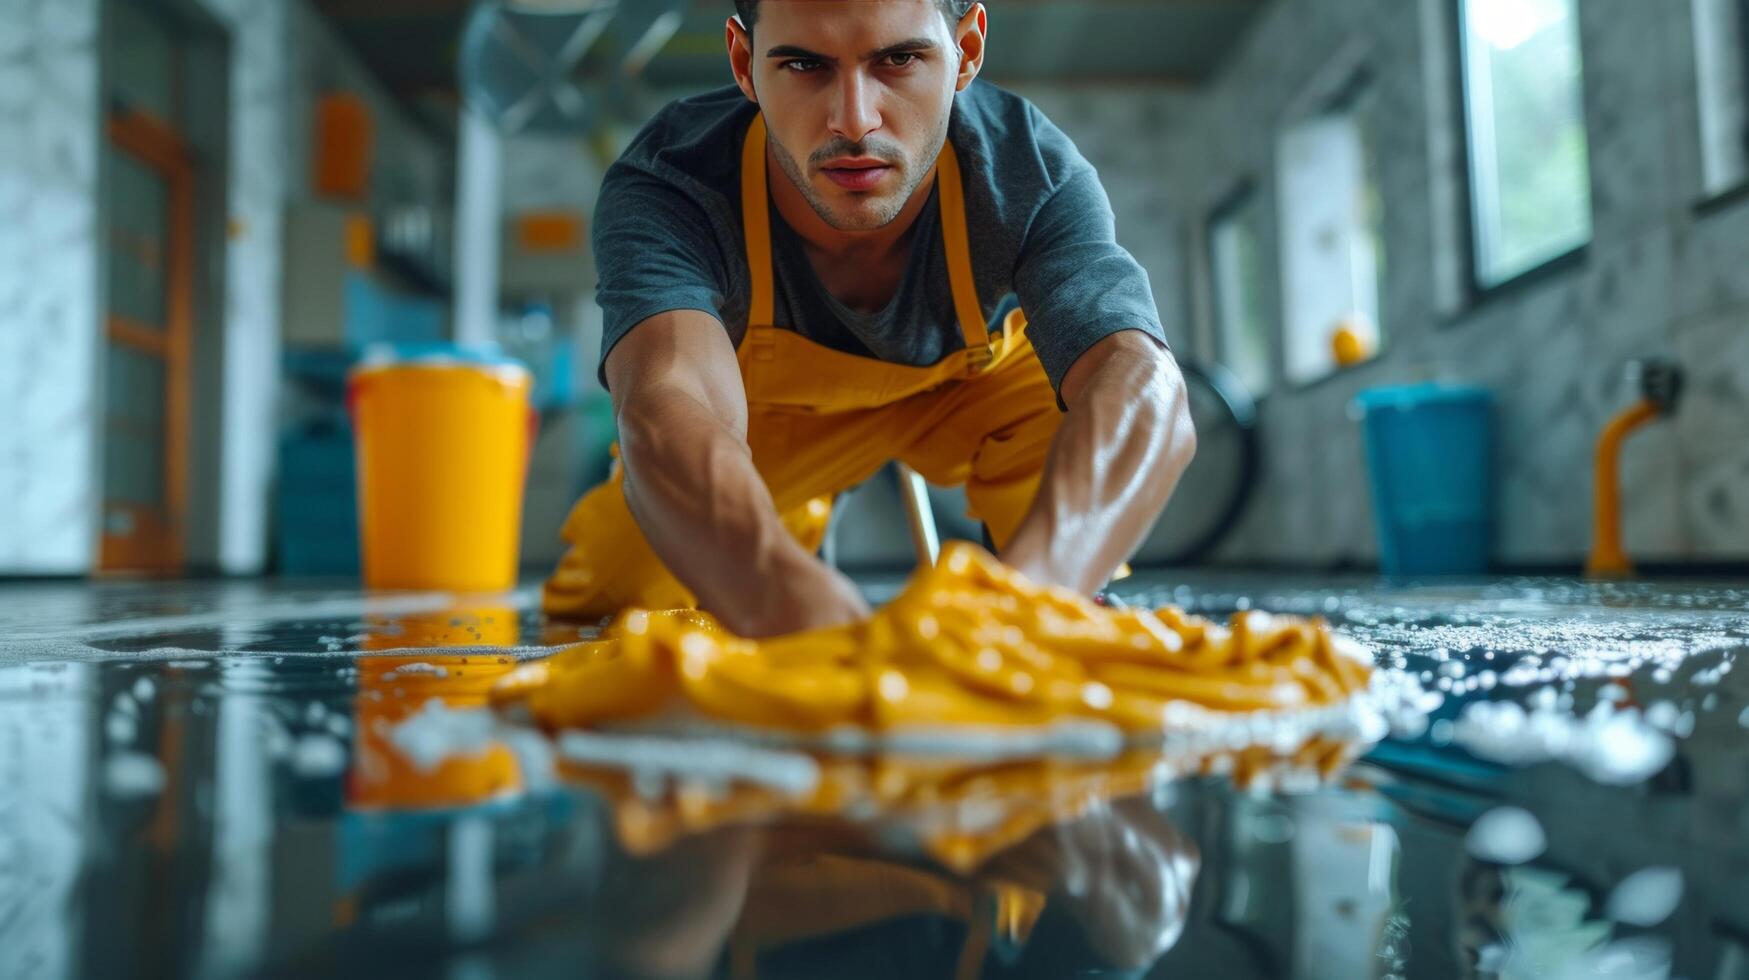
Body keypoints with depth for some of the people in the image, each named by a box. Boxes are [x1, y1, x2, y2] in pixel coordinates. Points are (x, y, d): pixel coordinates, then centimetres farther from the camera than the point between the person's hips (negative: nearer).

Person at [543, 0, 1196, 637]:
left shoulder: (1032, 171, -35)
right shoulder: (663, 189, -37)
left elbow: (1143, 389, -51)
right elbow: (667, 414, -56)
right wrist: (793, 601, -80)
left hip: (981, 378, 1)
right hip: (769, 406, 0)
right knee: (600, 604, -4)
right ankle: (798, 518, 24)